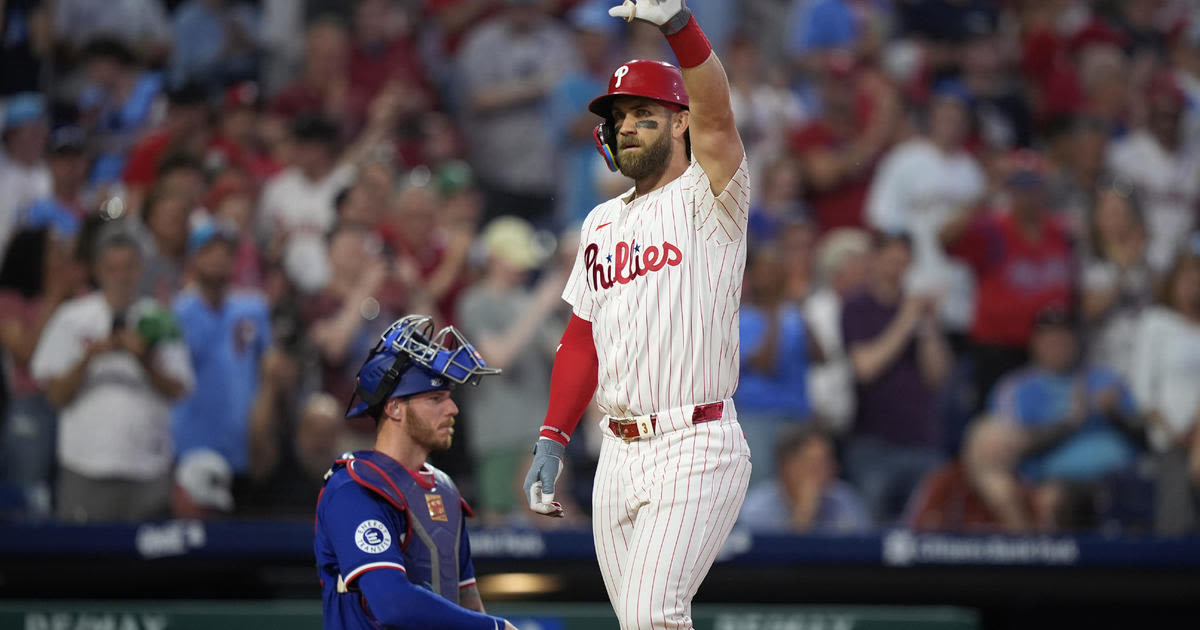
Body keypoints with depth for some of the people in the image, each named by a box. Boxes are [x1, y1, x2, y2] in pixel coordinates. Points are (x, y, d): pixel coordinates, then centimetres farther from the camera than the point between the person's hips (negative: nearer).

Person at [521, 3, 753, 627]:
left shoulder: (708, 200, -3)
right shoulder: (601, 224, 19)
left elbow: (715, 114, -22)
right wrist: (552, 439, 13)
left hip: (695, 451, -7)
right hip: (618, 454, 7)